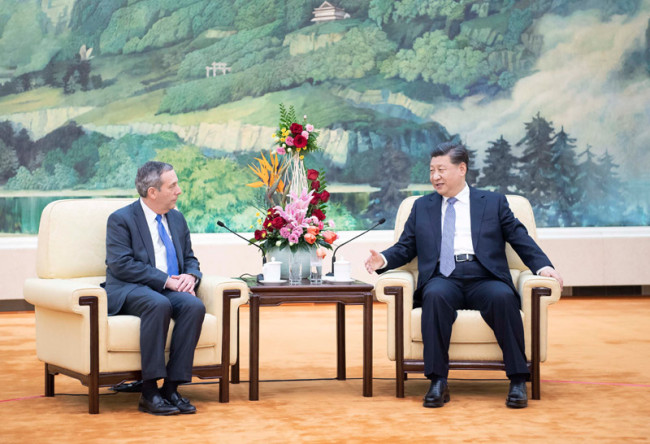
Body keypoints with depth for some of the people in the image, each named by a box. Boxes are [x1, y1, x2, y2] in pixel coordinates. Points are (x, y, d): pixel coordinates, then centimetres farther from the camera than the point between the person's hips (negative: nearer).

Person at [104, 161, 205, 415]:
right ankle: (149, 392, -34)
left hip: (172, 289, 6)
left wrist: (190, 276, -4)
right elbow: (121, 264, -14)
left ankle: (171, 387, -27)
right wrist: (165, 280, -19)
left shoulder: (176, 219, 18)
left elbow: (189, 259, 22)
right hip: (129, 291, -5)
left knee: (194, 305, -29)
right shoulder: (120, 219, -2)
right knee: (159, 304, -39)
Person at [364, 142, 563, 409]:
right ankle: (437, 382, -33)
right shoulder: (422, 207, 24)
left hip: (484, 279, -1)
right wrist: (384, 259, -2)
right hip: (443, 279, 1)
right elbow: (405, 248, 20)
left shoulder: (493, 203, 18)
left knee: (502, 297, -35)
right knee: (435, 296, -36)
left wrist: (543, 266, -6)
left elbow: (521, 239, 12)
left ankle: (518, 381, -29)